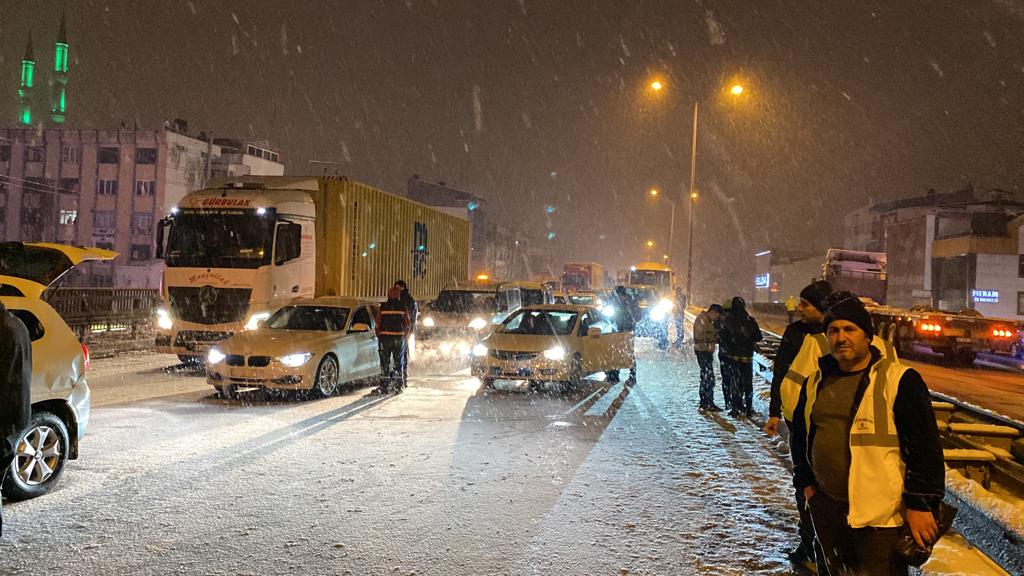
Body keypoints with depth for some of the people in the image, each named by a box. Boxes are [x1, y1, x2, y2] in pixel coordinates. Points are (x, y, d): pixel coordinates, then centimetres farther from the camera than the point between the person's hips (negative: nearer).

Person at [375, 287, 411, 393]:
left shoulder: (382, 307, 3)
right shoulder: (403, 308, 3)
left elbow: (377, 325, 0)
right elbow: (408, 325, 4)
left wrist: (379, 337, 11)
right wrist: (405, 338, 16)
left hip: (385, 338, 0)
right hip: (399, 338, 0)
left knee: (385, 364, 6)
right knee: (399, 363, 12)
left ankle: (384, 387, 3)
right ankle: (399, 385, 9)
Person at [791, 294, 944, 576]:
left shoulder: (899, 380, -11)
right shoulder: (815, 382, 9)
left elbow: (925, 446, -12)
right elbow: (800, 434, 21)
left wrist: (921, 504, -13)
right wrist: (805, 481, 15)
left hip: (880, 515, -6)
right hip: (825, 507, 6)